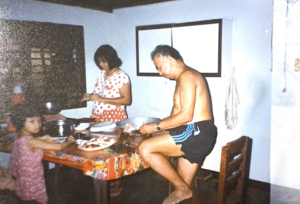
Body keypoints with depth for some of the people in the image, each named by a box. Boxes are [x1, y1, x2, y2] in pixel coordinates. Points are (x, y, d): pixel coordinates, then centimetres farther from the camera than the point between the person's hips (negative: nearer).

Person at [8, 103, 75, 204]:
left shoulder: (19, 137, -4)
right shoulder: (32, 142, -28)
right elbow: (58, 147, -26)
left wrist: (40, 139, 6)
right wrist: (68, 141, -7)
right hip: (32, 186, -8)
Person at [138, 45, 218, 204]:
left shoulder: (186, 76, -13)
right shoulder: (185, 77, 19)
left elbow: (186, 116, -21)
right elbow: (180, 113, 20)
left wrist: (156, 127, -14)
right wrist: (158, 123, 12)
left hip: (196, 133, -11)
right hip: (197, 135, 11)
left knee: (145, 149, -17)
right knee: (184, 185, 16)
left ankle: (181, 188, -5)